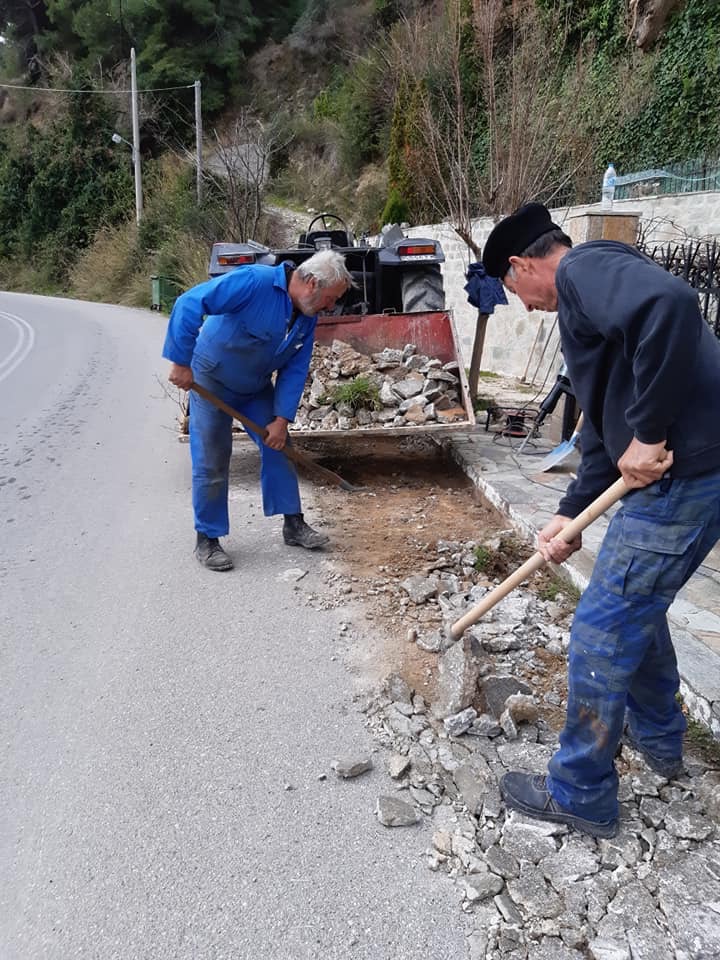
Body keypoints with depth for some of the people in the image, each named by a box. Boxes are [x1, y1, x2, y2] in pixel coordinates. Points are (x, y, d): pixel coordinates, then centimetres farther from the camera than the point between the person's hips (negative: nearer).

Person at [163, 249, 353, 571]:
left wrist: (282, 418, -12)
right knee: (211, 463, -5)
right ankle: (207, 540, 10)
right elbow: (189, 305, -35)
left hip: (257, 387, 7)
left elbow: (294, 370, -4)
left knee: (277, 447, 5)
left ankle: (293, 524, 18)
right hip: (212, 381, -6)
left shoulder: (307, 317, -8)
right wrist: (181, 362, -32)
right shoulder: (254, 282, -31)